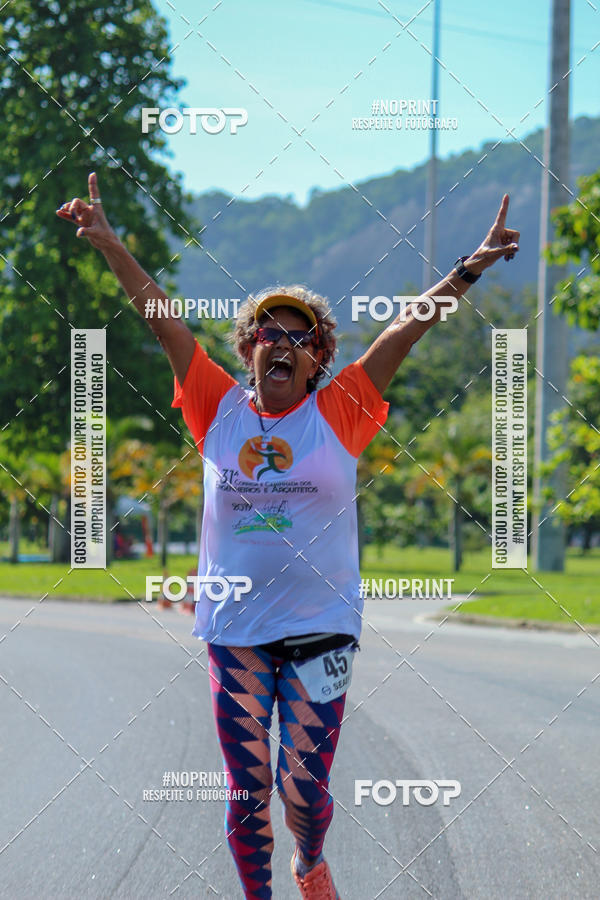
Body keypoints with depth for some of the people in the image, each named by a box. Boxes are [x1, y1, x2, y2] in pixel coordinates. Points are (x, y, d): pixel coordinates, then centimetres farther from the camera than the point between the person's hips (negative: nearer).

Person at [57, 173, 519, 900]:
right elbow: (161, 319, 2)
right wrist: (108, 242, 0)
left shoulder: (339, 413, 0)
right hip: (235, 629, 1)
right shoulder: (219, 411, 3)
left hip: (320, 628, -1)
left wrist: (473, 267, -4)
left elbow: (409, 328, -2)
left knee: (305, 786, 0)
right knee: (247, 790, 4)